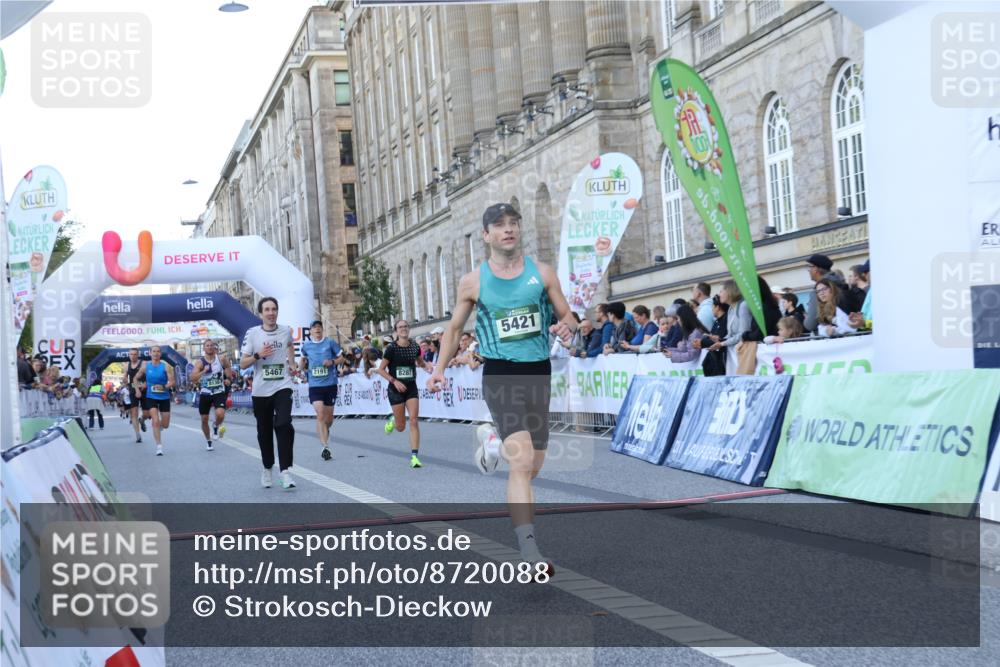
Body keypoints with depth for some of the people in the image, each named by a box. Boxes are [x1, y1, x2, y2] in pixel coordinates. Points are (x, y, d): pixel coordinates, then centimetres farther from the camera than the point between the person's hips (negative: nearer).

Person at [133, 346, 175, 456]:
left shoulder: (166, 366, -6)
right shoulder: (145, 366, 0)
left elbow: (172, 382, -12)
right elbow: (136, 378, 15)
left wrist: (164, 387, -29)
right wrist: (137, 390, 4)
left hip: (164, 397, 0)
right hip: (151, 397, 0)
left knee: (165, 425, 8)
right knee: (156, 422, -15)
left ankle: (158, 426, 45)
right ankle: (159, 447, -11)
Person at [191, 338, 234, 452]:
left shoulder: (221, 359, -2)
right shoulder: (200, 362, -5)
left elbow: (229, 374, 17)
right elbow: (192, 378, -17)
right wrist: (204, 371, -27)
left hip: (219, 392, -1)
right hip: (205, 394, 1)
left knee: (220, 414, -24)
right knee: (204, 419, 7)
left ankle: (216, 426, 11)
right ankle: (208, 440, 29)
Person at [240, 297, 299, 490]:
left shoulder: (286, 331, 3)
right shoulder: (252, 333, -3)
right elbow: (243, 363, -3)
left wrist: (292, 364, 20)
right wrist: (258, 355, -19)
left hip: (282, 387, 0)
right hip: (260, 390, 0)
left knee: (284, 425, -19)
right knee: (264, 432, 9)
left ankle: (285, 471, -18)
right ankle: (267, 469, 28)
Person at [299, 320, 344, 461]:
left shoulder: (330, 342, -1)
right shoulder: (306, 345, 4)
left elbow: (342, 357, 5)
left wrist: (332, 362, -13)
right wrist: (301, 368, 3)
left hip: (330, 383, 0)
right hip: (314, 385, 0)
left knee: (329, 417, 9)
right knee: (320, 414, -15)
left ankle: (323, 431, 43)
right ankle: (325, 447, -17)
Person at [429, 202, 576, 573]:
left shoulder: (543, 273, 4)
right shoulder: (473, 282, 1)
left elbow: (567, 316, 9)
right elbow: (454, 328, 13)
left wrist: (566, 328, -15)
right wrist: (440, 370, 1)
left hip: (538, 373, 4)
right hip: (501, 375, -3)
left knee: (533, 467, 14)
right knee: (522, 463, -20)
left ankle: (495, 442, 48)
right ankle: (529, 550, -19)